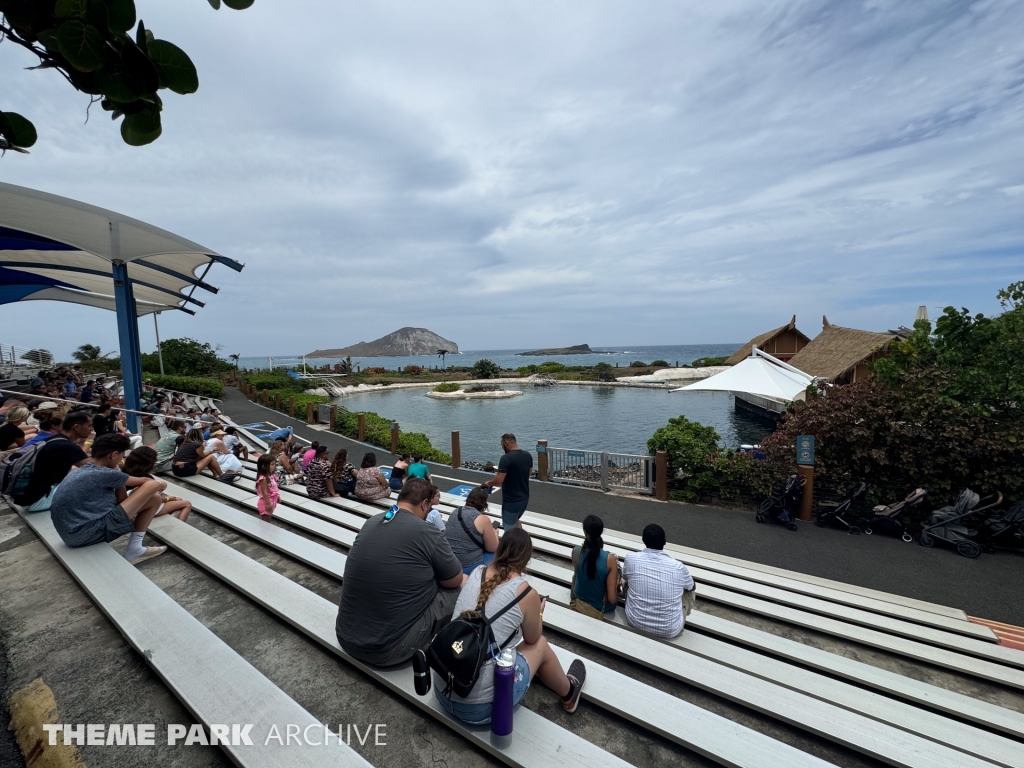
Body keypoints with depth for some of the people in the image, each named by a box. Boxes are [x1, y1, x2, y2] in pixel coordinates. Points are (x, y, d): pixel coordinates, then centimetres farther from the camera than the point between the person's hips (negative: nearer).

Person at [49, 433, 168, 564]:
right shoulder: (103, 474, -14)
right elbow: (143, 481, 5)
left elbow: (121, 500, 16)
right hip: (89, 533, -10)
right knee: (152, 486, -12)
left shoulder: (81, 471, 14)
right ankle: (134, 550, -2)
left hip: (73, 533, 10)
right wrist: (160, 485, 22)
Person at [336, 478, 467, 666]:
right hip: (387, 649, -7)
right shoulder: (427, 533, -17)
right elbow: (455, 581, 0)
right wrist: (432, 571, 18)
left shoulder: (371, 523, 1)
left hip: (346, 638, 7)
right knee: (462, 587, 4)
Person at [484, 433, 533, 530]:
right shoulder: (528, 455, 0)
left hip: (511, 501, -7)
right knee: (515, 521, 30)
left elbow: (498, 481, -22)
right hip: (525, 498, 7)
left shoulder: (506, 458, -22)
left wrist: (488, 483, -3)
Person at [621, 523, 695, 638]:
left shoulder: (631, 558, -15)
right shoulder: (678, 567, -15)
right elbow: (691, 587, 9)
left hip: (635, 622, 1)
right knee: (689, 591, 24)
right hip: (669, 630, 0)